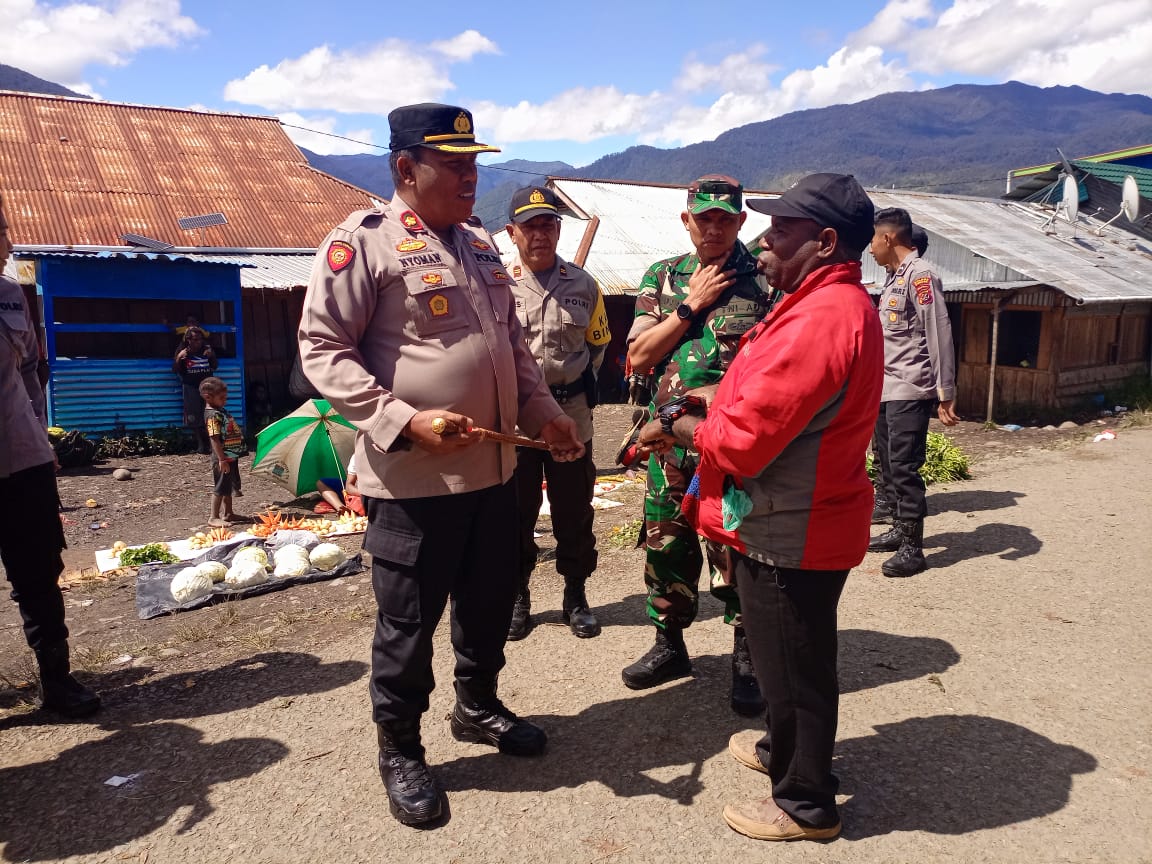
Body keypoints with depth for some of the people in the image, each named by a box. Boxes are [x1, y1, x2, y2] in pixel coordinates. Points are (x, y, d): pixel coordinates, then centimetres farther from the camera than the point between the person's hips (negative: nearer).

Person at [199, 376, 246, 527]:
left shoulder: (222, 411, 10)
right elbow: (214, 439, -23)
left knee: (228, 487, 17)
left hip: (231, 456, 9)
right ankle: (214, 518, 6)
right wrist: (222, 459, -25)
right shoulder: (213, 415, -18)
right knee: (220, 488, -2)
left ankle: (228, 514, 28)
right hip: (223, 458, -9)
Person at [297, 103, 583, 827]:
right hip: (412, 478, -7)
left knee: (490, 600, 20)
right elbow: (323, 351, -13)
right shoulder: (363, 242, -9)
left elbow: (513, 342, 21)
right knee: (409, 620, 8)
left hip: (495, 469, 7)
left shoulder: (480, 244, 15)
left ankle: (479, 707, 44)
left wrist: (543, 412, 9)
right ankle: (400, 750, 30)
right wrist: (404, 422, -23)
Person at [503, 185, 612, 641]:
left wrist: (581, 382, 5)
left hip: (571, 414, 2)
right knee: (516, 512, 9)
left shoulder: (582, 284, 6)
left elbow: (598, 344, 16)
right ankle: (517, 596, 25)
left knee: (574, 510, 11)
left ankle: (576, 596, 26)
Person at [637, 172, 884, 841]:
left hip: (789, 532, -10)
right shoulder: (838, 304, 10)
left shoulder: (821, 319, -27)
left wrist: (679, 428, -10)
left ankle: (807, 804, 28)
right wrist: (709, 405, 3)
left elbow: (743, 440, -28)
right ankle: (786, 750, 48)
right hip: (790, 524, 10)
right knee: (788, 654, 26)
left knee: (794, 664, 8)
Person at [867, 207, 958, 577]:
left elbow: (939, 335, -17)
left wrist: (945, 394, -20)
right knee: (886, 463, 14)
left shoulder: (920, 275, -12)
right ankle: (898, 530, 27)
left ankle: (912, 548, 1)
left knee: (904, 467, -7)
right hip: (886, 390, 10)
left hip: (909, 392, -10)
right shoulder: (895, 277, 16)